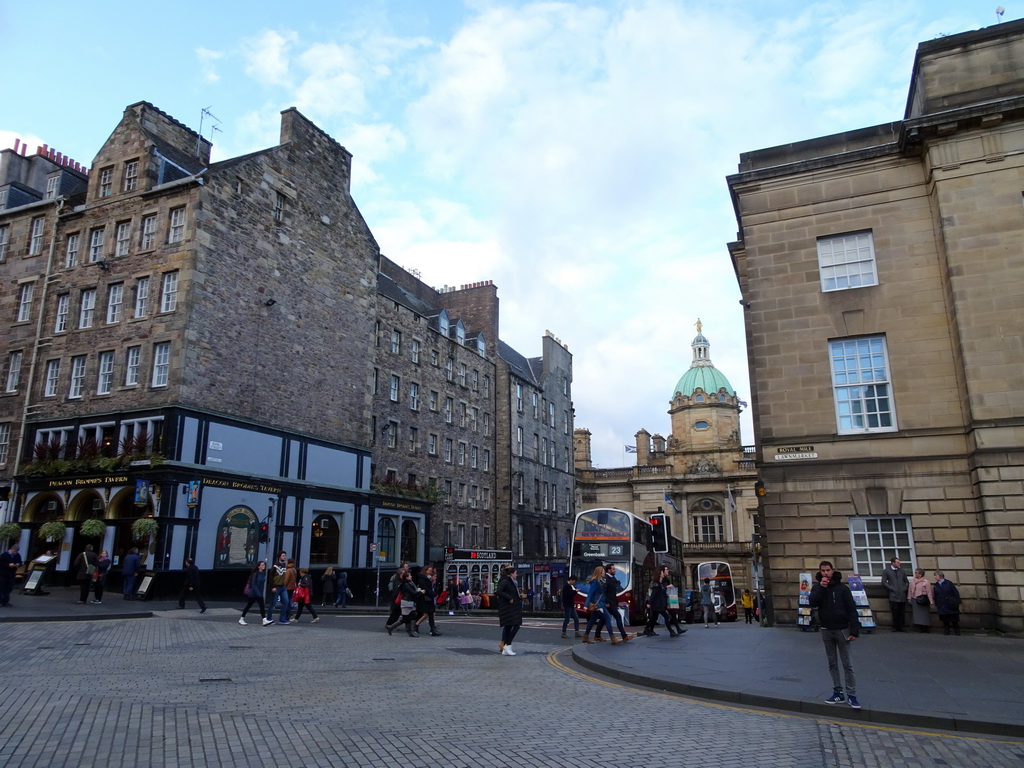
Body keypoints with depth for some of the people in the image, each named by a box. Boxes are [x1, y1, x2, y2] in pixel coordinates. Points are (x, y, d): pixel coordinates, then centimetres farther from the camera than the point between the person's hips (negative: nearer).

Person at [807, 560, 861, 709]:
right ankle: (838, 692, 17)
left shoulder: (842, 588, -5)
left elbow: (852, 610, -8)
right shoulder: (817, 587, 4)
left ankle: (851, 695, 5)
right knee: (832, 663, 9)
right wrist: (821, 587, -19)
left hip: (841, 629, -3)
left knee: (847, 664, 0)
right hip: (826, 630, 3)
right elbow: (812, 603, -12)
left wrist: (854, 631, -14)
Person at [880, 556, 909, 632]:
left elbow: (907, 581, 21)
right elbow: (884, 582, 0)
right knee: (895, 612, -3)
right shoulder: (886, 571, 4)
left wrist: (905, 588, 5)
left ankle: (901, 627, 8)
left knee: (902, 612, 1)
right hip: (893, 595, -3)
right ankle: (895, 627, 4)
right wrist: (891, 588, -8)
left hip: (902, 595, 3)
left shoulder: (901, 571, 16)